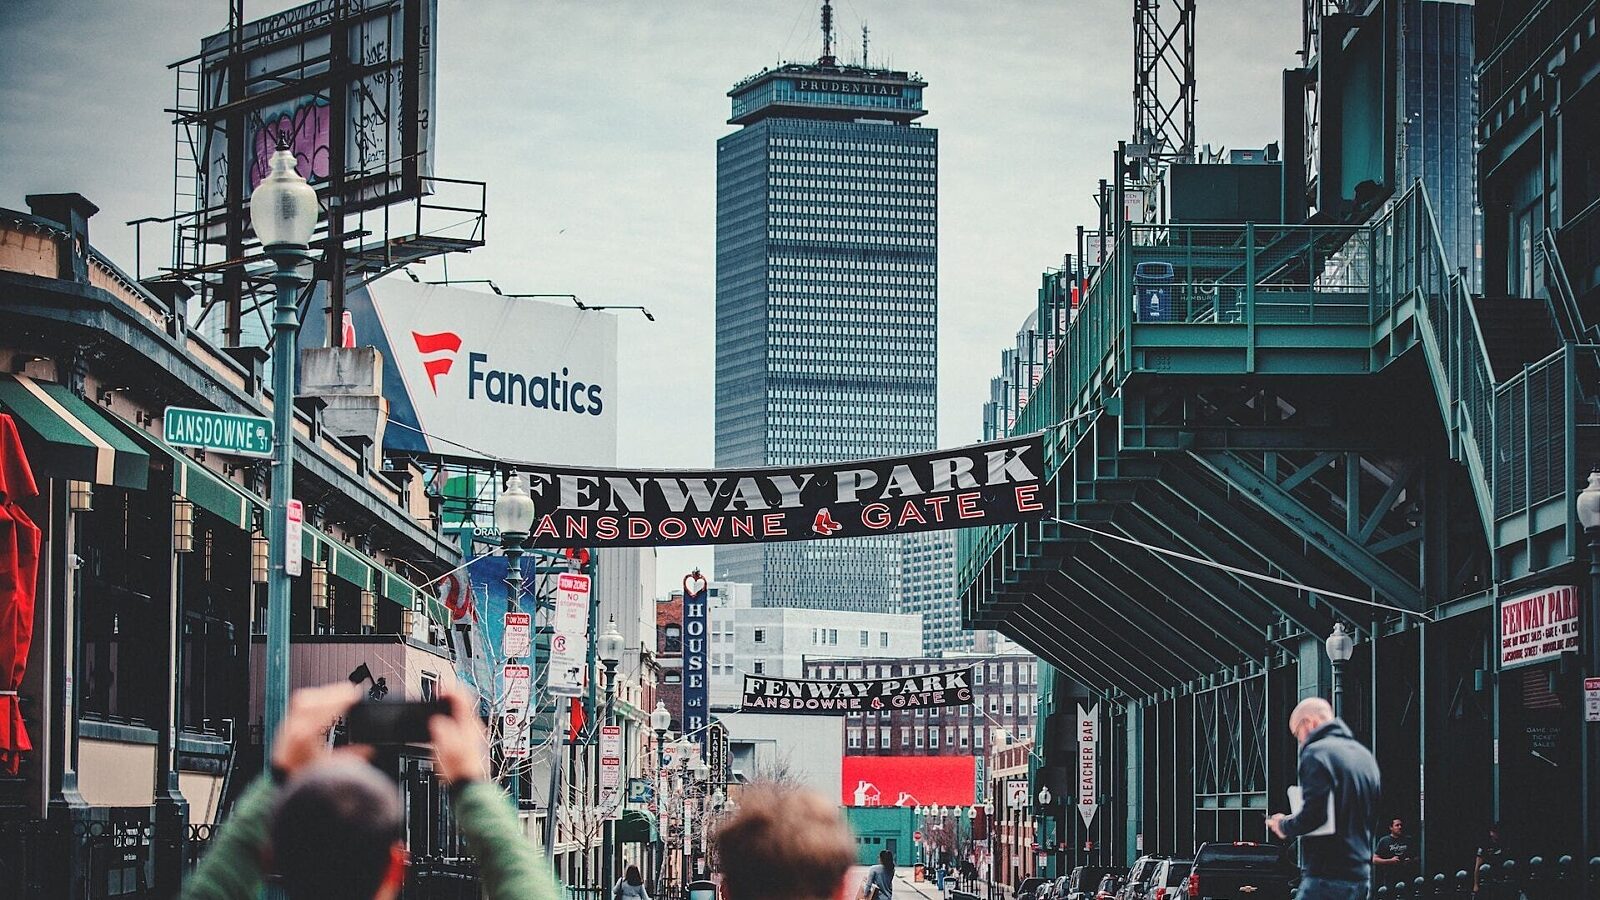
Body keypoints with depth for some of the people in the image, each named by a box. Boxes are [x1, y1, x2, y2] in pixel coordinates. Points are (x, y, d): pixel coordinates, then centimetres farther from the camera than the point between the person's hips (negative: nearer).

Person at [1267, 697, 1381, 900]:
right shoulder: (1364, 755, 18)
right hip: (1362, 874, 9)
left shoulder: (1317, 752, -9)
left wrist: (1284, 826, -2)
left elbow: (1313, 814, -19)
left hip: (1328, 875, -9)